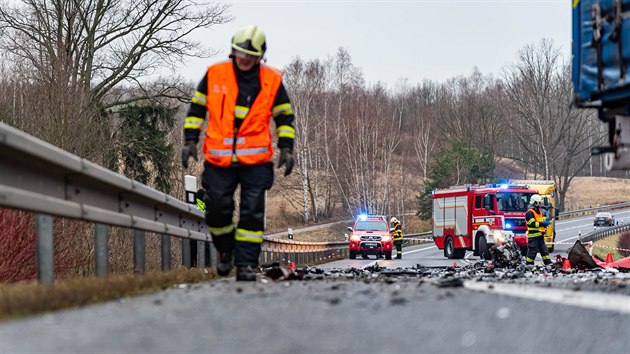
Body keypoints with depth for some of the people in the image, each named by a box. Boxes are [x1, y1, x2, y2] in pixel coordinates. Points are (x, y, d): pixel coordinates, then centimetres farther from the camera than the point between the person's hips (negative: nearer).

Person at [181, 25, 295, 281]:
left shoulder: (272, 80, 3)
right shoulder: (214, 74, 3)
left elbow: (284, 116, 12)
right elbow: (197, 108, 12)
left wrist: (286, 148, 4)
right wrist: (190, 140, 6)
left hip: (256, 160, -1)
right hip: (219, 159, 1)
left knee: (252, 212, -4)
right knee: (217, 209, 0)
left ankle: (245, 264, 1)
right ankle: (226, 250, 26)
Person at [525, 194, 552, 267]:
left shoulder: (539, 211, 18)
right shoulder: (530, 212, -11)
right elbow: (532, 224, -21)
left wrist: (545, 223, 6)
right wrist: (542, 223, -22)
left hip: (540, 235, 9)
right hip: (533, 235, -9)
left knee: (544, 249, 8)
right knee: (532, 250, -6)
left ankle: (548, 263, 10)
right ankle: (529, 265, 1)